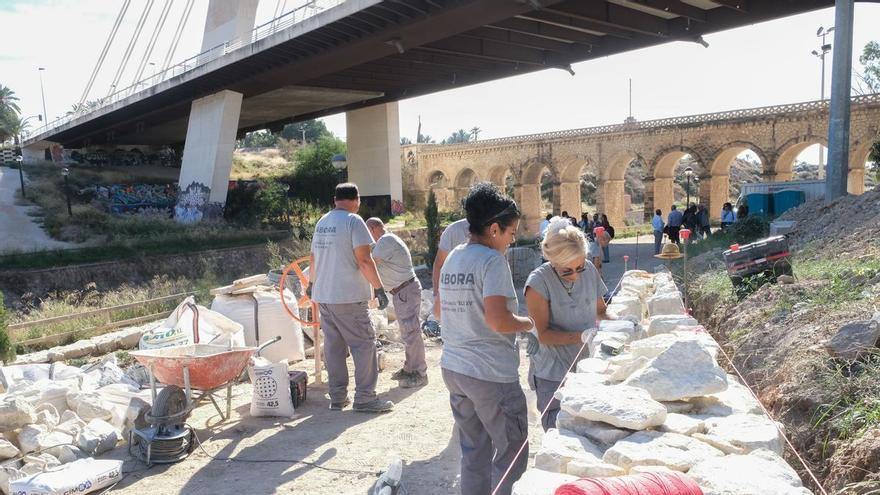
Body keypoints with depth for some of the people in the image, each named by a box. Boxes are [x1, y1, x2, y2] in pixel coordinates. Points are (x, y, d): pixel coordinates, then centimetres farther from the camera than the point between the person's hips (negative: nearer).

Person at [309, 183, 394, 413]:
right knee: (364, 343, 0)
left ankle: (338, 397, 17)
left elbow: (313, 257, 21)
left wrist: (311, 283, 35)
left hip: (323, 295, 8)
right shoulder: (353, 221, -10)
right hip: (348, 297, -8)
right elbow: (364, 260, -17)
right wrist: (379, 288, -12)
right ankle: (365, 398, 1)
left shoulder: (322, 222, 13)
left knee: (333, 346, 11)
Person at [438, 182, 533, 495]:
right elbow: (497, 319, -24)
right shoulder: (492, 260, -15)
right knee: (512, 455, 7)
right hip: (491, 374, -8)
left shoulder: (452, 258, 11)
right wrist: (527, 323, -7)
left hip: (453, 367, 8)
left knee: (473, 454, 18)